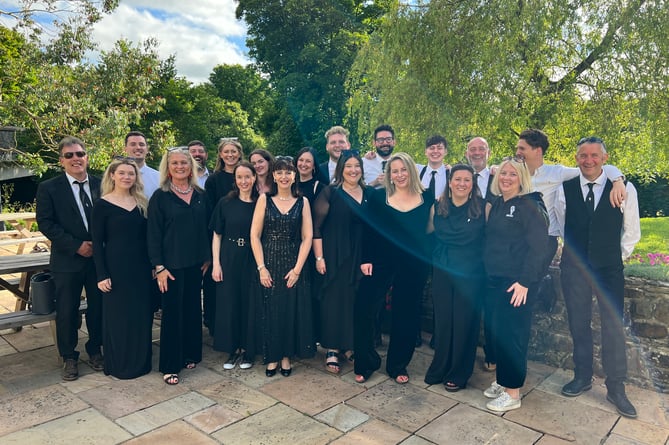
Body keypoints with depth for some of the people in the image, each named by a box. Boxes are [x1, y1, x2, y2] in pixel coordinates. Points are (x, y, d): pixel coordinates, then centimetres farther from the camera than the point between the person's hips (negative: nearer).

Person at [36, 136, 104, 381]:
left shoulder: (101, 185, 3)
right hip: (67, 260, -2)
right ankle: (69, 358, 25)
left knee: (98, 307, 12)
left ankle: (95, 350, 31)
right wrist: (76, 246, -15)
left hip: (99, 257, 2)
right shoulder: (49, 188, -3)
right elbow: (45, 223, -8)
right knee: (67, 312, 8)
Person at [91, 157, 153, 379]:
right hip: (116, 268, -4)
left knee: (142, 315, 11)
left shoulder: (141, 202, 7)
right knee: (118, 316, 5)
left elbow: (146, 236, 10)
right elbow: (97, 242, -7)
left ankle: (141, 362, 27)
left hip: (141, 267, 5)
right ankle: (119, 365, 22)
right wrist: (102, 275, -12)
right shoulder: (103, 205, -6)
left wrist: (153, 265, 6)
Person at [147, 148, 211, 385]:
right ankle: (170, 366, 15)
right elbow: (153, 234, -7)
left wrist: (208, 257, 6)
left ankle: (190, 354, 29)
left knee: (192, 309, 13)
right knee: (172, 312, 3)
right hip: (172, 265, -4)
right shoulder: (160, 196, -5)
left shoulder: (200, 195, 6)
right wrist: (159, 267, -12)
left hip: (196, 263, 4)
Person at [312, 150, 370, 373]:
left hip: (360, 257, 4)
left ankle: (349, 346, 23)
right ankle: (332, 349, 13)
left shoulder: (368, 194, 9)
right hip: (334, 257, -4)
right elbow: (316, 226, -7)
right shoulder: (330, 192, -5)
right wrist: (319, 257, -11)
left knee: (356, 301, 7)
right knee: (334, 300, 1)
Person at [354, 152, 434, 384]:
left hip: (413, 267, 1)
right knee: (363, 308, -7)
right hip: (381, 263, -1)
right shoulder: (379, 197, 0)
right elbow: (369, 231, -1)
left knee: (406, 315, 10)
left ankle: (397, 365, 29)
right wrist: (366, 259, -6)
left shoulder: (426, 198, 3)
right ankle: (365, 363, 14)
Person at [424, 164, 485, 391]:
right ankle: (439, 369, 28)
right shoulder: (438, 207, 3)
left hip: (470, 276, -2)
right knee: (442, 321, 10)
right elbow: (430, 234, 13)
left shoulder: (482, 208, -6)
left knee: (464, 323, 6)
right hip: (442, 274, 3)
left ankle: (458, 374, 24)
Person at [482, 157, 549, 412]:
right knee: (497, 331, 12)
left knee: (512, 334, 0)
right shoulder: (496, 205, 12)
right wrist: (487, 274, 10)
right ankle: (502, 380, 28)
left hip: (516, 283, -6)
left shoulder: (529, 206, -9)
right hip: (493, 280, 6)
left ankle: (513, 393, 12)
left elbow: (538, 246, -15)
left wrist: (525, 281, -19)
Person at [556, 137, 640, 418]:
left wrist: (616, 257, 8)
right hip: (574, 268, 1)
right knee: (578, 325, 11)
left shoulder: (624, 189, -6)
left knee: (613, 327, 2)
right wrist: (576, 254, 11)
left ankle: (616, 388, 17)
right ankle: (582, 378, 28)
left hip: (609, 269, -1)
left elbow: (631, 232, 6)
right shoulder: (564, 190, -3)